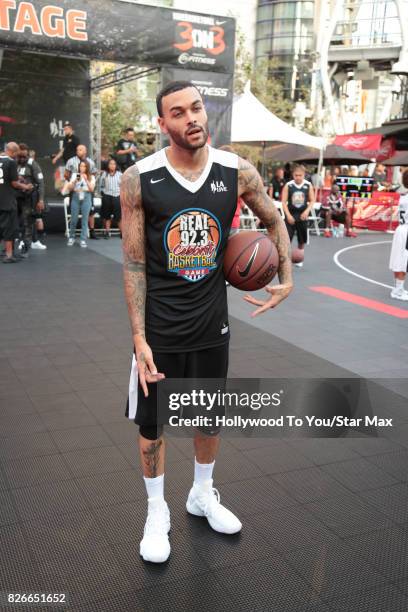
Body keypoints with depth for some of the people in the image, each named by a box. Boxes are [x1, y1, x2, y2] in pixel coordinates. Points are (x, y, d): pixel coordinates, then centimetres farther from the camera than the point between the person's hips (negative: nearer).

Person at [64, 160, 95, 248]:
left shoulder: (91, 177, 8)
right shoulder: (75, 175, 9)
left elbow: (92, 189, -3)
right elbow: (69, 188, 4)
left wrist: (86, 180, -13)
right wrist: (75, 181, -11)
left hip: (86, 198, 0)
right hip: (76, 197, 1)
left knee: (85, 220, -4)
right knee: (73, 219, 1)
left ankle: (83, 240, -1)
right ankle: (71, 237, 18)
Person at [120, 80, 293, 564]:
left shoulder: (238, 172, -7)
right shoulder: (138, 179, -13)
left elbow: (274, 222, 12)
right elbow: (134, 264, -10)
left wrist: (286, 280, 1)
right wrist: (140, 338, -14)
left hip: (212, 323, 3)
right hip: (160, 328, -2)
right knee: (151, 425, 10)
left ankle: (203, 495, 44)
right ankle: (157, 511, 35)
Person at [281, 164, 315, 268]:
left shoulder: (308, 185, -3)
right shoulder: (288, 185, -7)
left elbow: (312, 201, 2)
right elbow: (284, 202, -7)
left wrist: (307, 211, -14)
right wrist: (288, 215, -16)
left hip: (302, 215, 2)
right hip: (291, 215, -2)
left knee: (302, 240, 12)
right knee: (287, 238, -10)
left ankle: (299, 259, 29)